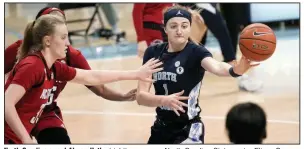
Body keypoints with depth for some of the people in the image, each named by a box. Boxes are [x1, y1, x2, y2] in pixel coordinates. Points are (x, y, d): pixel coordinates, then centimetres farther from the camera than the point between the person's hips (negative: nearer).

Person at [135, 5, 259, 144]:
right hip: (161, 128, 5)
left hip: (188, 130, -5)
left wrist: (234, 70, -61)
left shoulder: (196, 52, -15)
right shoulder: (153, 53, -2)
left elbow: (216, 66, -38)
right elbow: (140, 96, -8)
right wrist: (164, 100, -29)